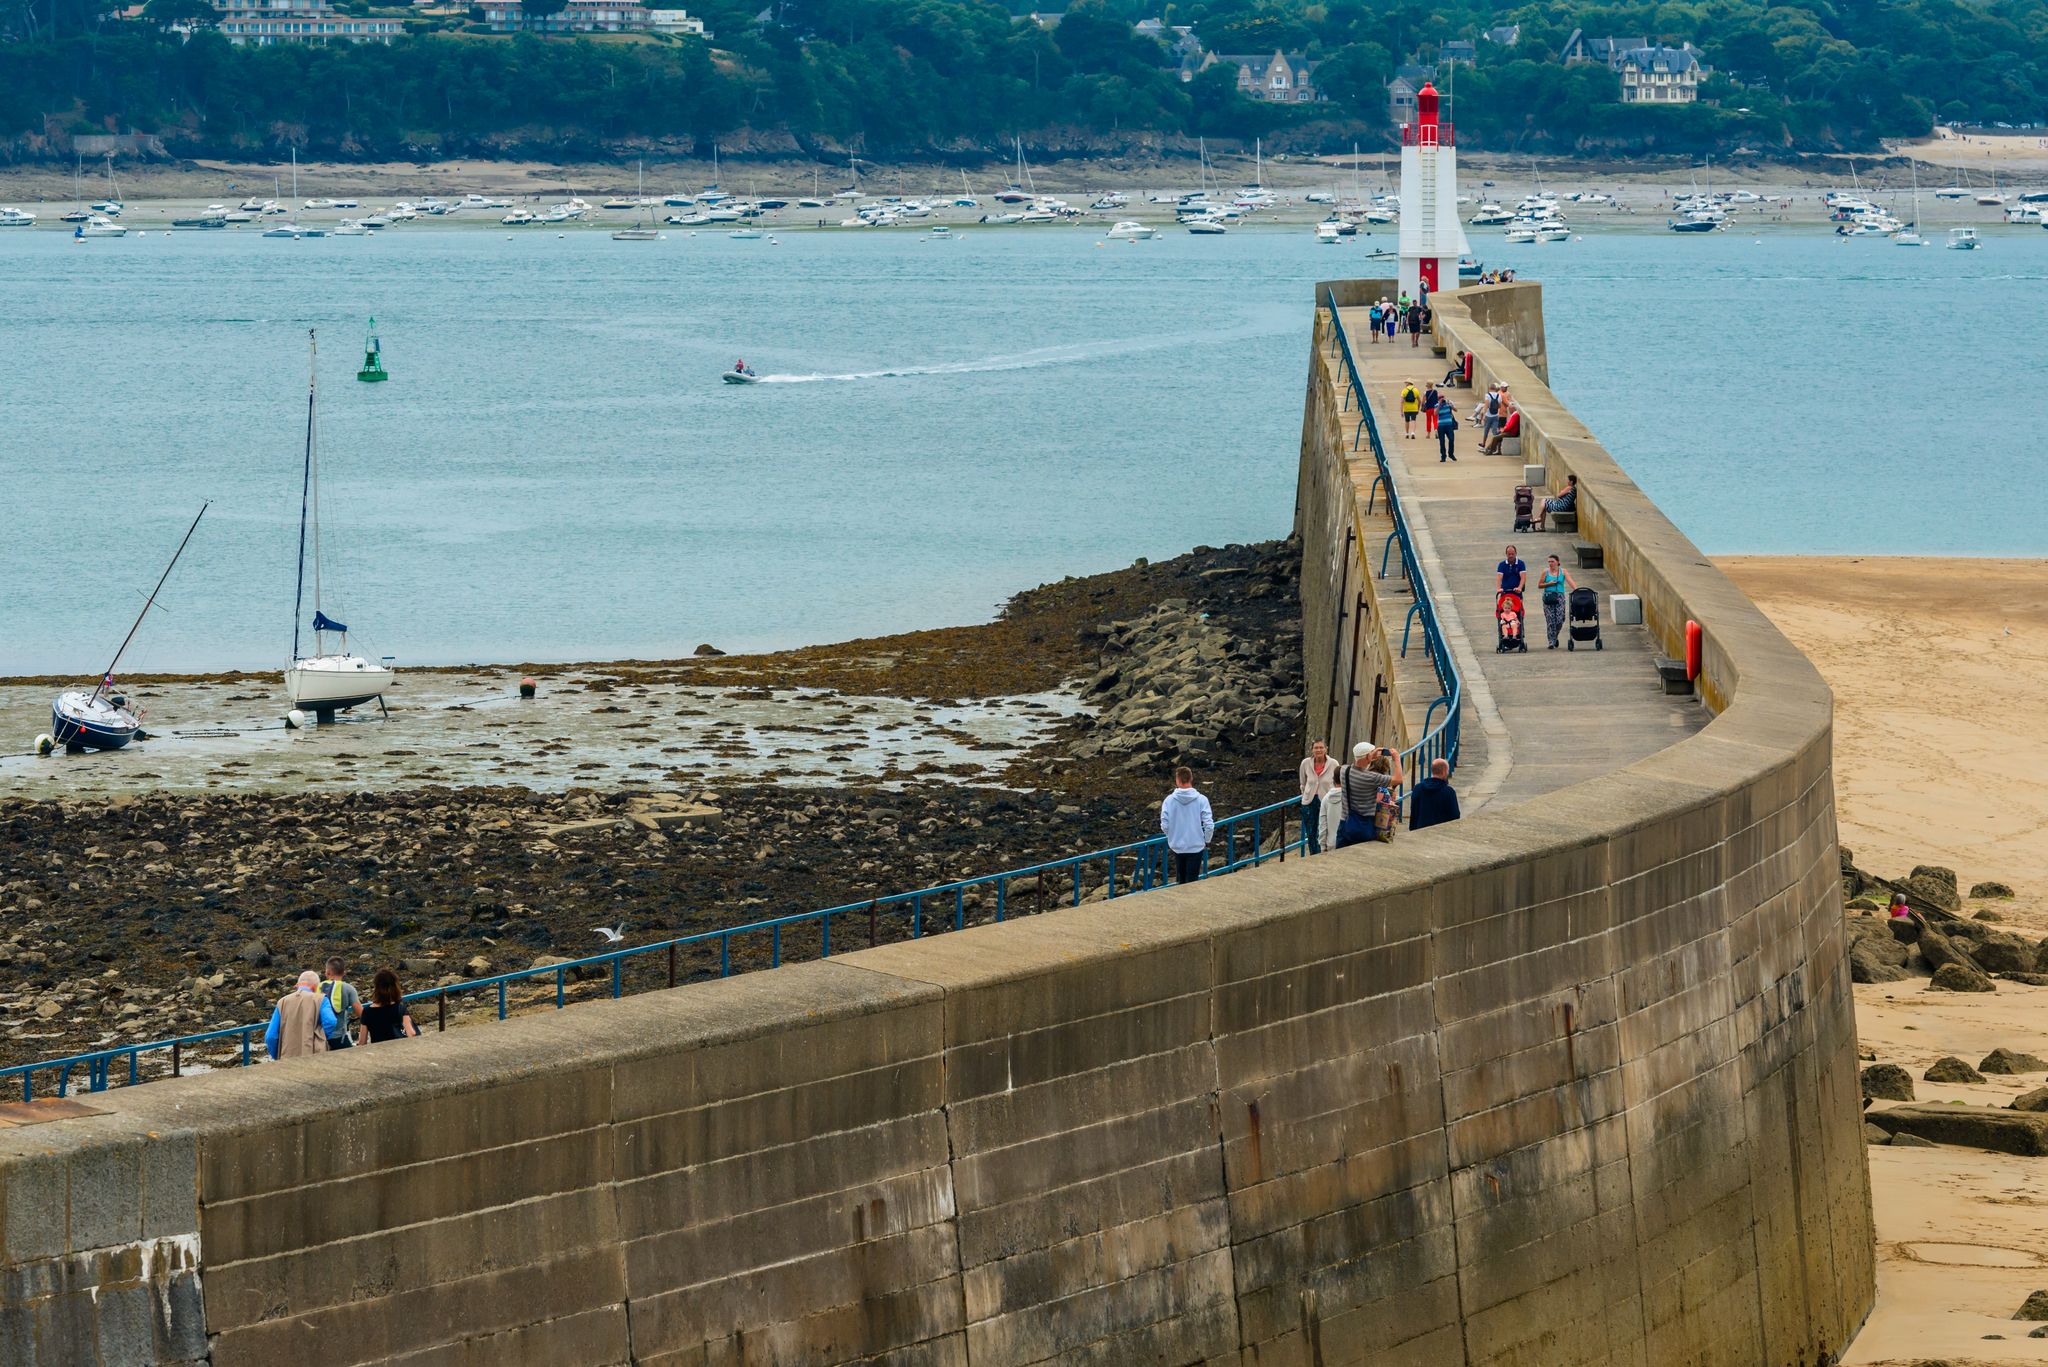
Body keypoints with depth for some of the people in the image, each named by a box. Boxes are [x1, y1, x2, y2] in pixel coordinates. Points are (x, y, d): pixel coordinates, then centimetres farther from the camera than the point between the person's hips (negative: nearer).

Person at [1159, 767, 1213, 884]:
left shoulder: (1169, 800, -10)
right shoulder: (1201, 800, -12)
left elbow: (1164, 826, -10)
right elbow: (1209, 825, -14)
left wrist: (1171, 837, 11)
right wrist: (1207, 840, 5)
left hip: (1177, 847, 1)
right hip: (1196, 847, -1)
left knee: (1180, 879, 17)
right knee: (1192, 879, 6)